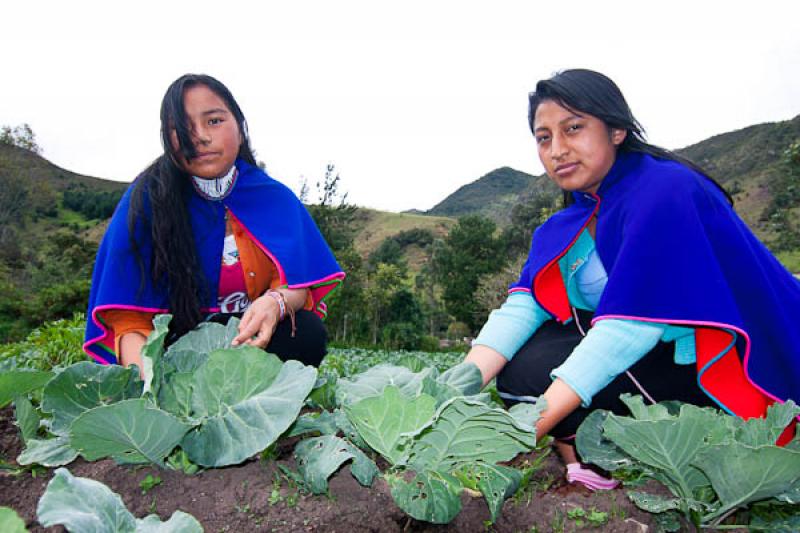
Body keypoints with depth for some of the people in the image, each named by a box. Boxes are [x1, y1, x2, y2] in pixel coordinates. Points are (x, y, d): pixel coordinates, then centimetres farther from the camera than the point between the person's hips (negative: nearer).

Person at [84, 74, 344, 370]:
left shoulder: (276, 199, -3)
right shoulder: (147, 200, -11)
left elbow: (298, 285, -9)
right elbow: (128, 314, -15)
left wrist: (276, 302, -34)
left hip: (255, 340, 2)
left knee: (308, 333, -27)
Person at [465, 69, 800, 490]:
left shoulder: (666, 192, -20)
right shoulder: (568, 226, 4)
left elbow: (631, 326, -30)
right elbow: (524, 305, -8)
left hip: (711, 373, -8)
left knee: (528, 372, -21)